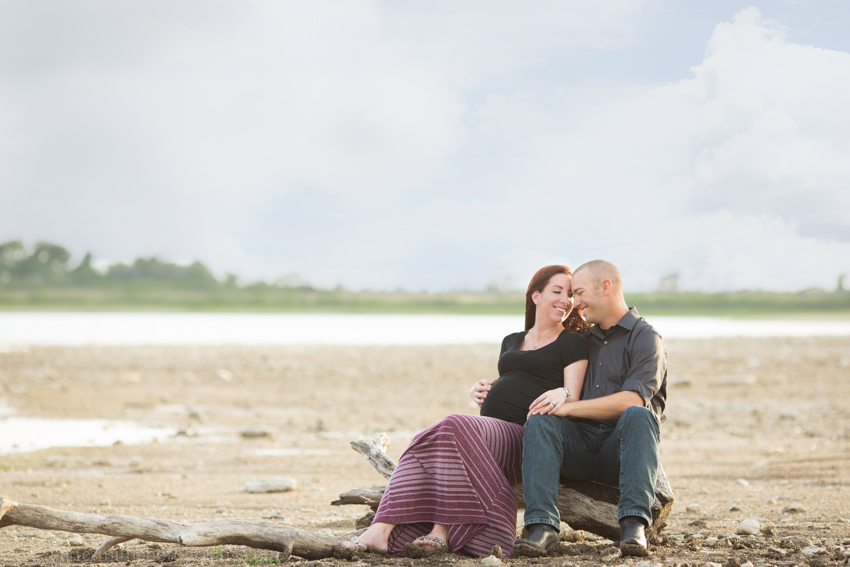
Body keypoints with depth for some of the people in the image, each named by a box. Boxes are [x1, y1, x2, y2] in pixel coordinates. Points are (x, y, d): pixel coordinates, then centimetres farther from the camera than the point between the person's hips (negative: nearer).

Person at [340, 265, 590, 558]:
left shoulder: (573, 344, 10)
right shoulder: (512, 341, 30)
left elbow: (573, 399, -2)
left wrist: (562, 393, -27)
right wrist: (482, 390, 10)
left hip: (522, 435, -6)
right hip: (488, 428, 6)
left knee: (455, 427, -34)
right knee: (425, 443, -26)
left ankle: (442, 532, -41)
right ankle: (382, 530, -42)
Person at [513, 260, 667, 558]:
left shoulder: (645, 338, 1)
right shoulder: (584, 340, 22)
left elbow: (631, 401, -16)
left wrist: (569, 407, -16)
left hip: (620, 450, -4)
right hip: (580, 448, 5)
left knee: (638, 415, -35)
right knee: (540, 420, -23)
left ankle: (633, 524, -44)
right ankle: (542, 525, -38)